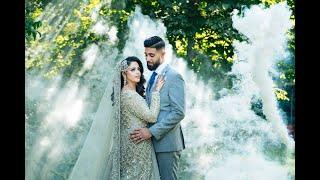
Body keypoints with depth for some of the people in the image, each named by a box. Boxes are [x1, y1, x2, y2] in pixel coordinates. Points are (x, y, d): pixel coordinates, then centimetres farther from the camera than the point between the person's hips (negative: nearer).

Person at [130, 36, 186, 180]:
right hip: (153, 141, 8)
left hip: (167, 142, -8)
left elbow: (178, 113, -18)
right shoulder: (153, 77, 15)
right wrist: (146, 130, 3)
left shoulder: (173, 77, -11)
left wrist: (151, 131, -20)